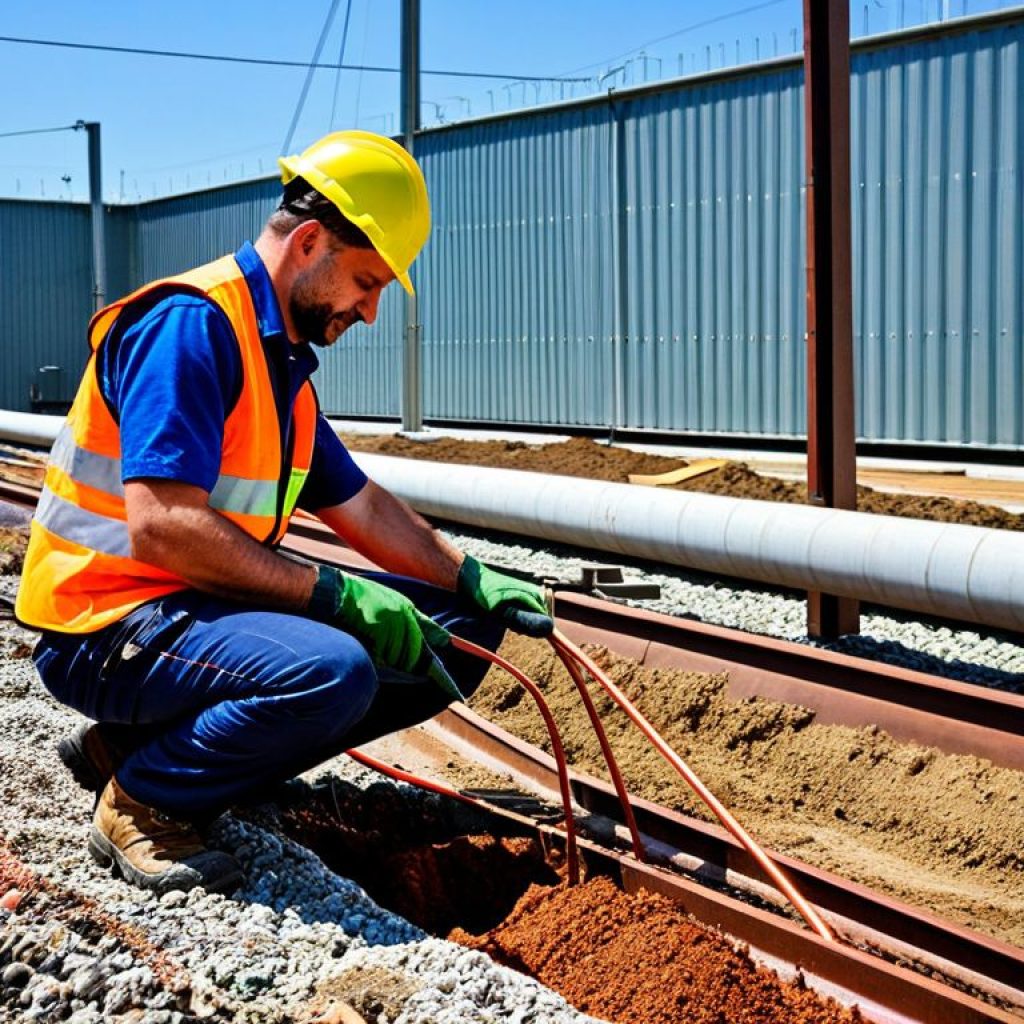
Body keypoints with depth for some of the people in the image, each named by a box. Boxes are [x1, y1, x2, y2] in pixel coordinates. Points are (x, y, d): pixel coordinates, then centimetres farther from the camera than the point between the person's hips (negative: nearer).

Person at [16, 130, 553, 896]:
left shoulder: (282, 358, 13)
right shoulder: (192, 323, -18)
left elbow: (361, 507, 20)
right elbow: (161, 526, -27)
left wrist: (475, 582, 8)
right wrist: (334, 592, -24)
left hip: (207, 606, 10)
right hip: (108, 626, -10)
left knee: (450, 640, 5)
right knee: (331, 670, -35)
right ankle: (144, 804, -8)